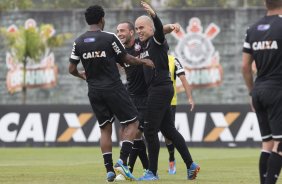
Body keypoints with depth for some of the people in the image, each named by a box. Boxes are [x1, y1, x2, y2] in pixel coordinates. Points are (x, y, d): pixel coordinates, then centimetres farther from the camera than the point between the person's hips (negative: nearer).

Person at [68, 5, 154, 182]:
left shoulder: (79, 42, 3)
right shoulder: (109, 37, -9)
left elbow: (72, 69, 7)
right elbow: (126, 59, -1)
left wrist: (82, 75, 29)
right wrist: (144, 61, 17)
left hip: (94, 91, 5)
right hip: (113, 88, -5)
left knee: (105, 129, 12)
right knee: (132, 123, 5)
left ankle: (109, 169, 5)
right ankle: (122, 161, -11)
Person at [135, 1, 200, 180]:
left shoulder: (157, 40, -9)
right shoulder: (144, 45, 17)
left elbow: (160, 28, -31)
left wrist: (153, 15, -48)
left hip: (161, 89, -9)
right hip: (155, 90, 9)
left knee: (150, 130, -7)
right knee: (169, 130, 11)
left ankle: (152, 172, -3)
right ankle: (191, 165, 16)